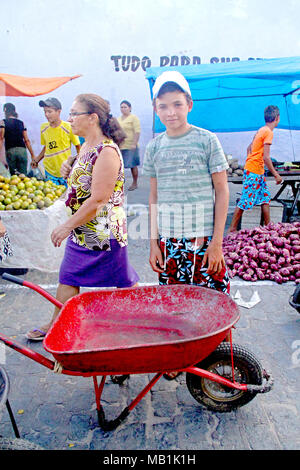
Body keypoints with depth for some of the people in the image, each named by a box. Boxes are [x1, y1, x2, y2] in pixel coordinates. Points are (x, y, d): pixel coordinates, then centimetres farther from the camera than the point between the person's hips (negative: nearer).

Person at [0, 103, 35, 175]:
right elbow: (27, 140, 10)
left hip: (10, 150, -2)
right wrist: (32, 155, 13)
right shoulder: (22, 123, 12)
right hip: (22, 150, 2)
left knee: (13, 175, 6)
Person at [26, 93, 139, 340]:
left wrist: (67, 226, -19)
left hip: (104, 231, -9)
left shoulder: (107, 151, -21)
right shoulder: (86, 147, 9)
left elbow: (98, 200, -25)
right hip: (80, 231, 9)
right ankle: (57, 324, 33)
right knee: (68, 279, 17)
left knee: (123, 283, 7)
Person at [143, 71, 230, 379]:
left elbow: (222, 191, -2)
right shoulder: (155, 147, 7)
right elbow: (154, 197, 10)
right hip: (168, 240, 3)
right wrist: (154, 242, 5)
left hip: (202, 238, -3)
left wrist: (217, 241, -8)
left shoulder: (206, 140, -2)